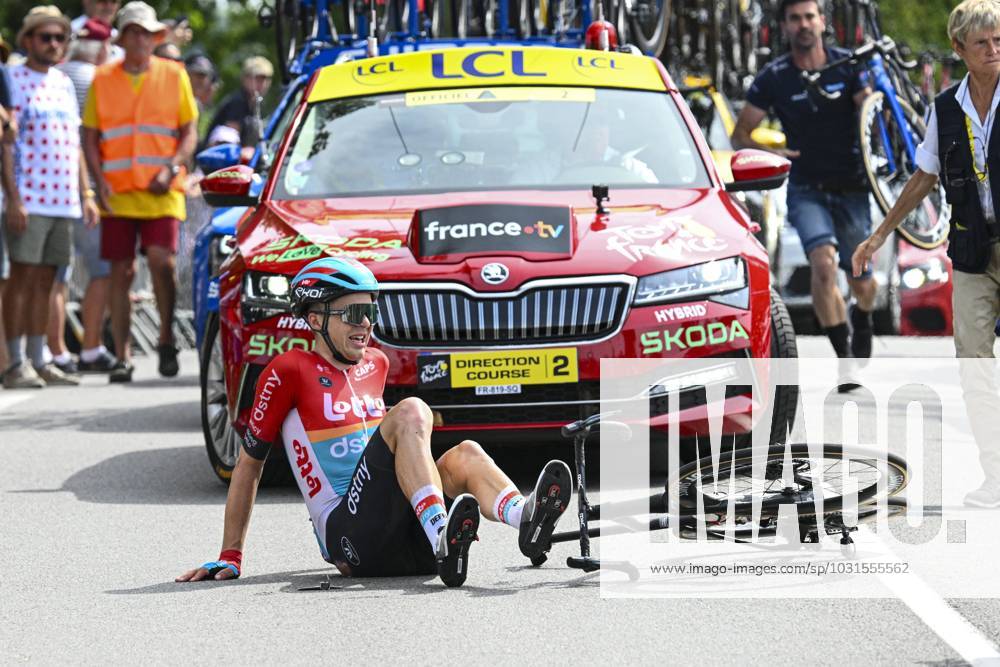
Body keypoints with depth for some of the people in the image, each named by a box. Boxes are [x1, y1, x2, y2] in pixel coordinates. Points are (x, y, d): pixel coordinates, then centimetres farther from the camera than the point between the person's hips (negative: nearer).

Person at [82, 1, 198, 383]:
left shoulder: (173, 76, 8)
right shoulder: (103, 80, 10)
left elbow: (189, 132, 8)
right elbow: (90, 136, 11)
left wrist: (171, 169, -8)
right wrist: (99, 179, -4)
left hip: (162, 192, -1)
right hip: (117, 193, 1)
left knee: (161, 261, -16)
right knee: (121, 273, 2)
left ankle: (166, 339, 4)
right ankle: (122, 357, 6)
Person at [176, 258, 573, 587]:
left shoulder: (375, 365, 21)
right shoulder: (290, 372, 2)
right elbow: (249, 464, 5)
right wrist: (230, 557, 4)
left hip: (406, 547, 6)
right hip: (350, 539, -6)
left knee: (464, 455, -22)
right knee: (410, 412, -24)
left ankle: (526, 518, -54)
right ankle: (442, 536, -47)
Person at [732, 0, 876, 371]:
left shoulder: (848, 66, -3)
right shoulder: (774, 78, -5)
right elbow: (740, 134, -2)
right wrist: (766, 154, -22)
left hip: (851, 187, 1)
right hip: (807, 188, -1)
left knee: (862, 284, 8)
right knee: (823, 264, -26)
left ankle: (863, 321, 45)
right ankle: (844, 357, -19)